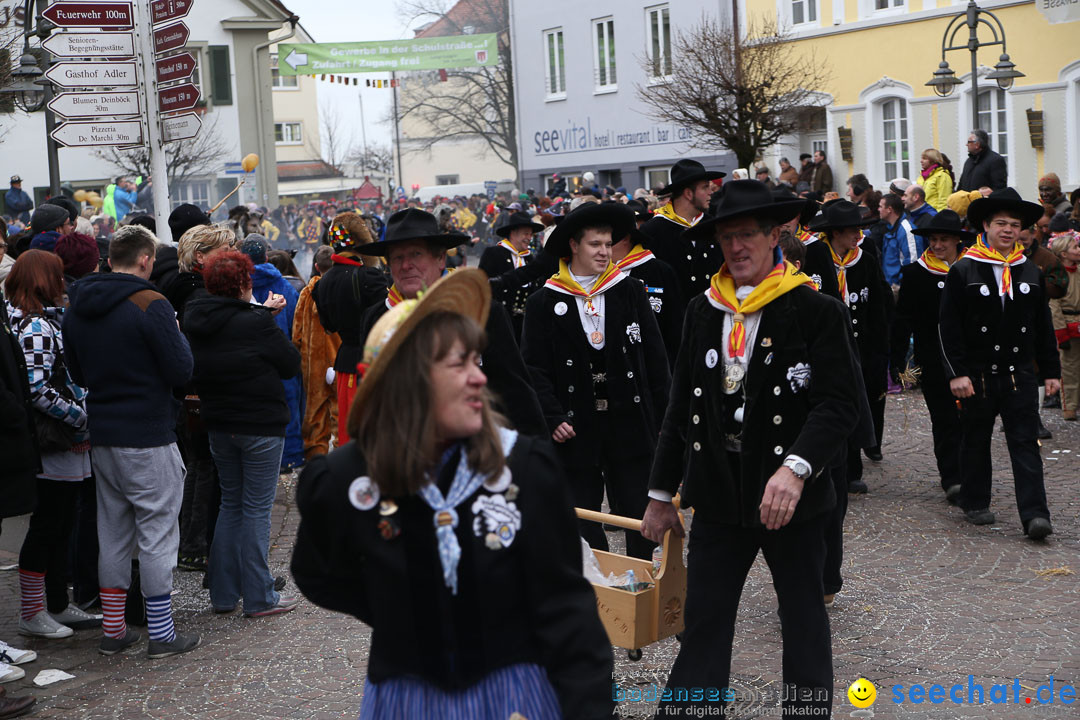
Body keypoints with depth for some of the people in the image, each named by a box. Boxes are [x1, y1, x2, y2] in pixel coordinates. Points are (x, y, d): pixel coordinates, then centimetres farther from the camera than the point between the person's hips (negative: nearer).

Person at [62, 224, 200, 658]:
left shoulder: (76, 307, 7)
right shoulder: (150, 305, -15)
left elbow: (75, 372, 15)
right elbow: (181, 370, -15)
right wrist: (176, 333, 2)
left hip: (102, 435, 7)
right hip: (149, 436, -7)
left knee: (112, 534, 14)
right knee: (157, 532, 1)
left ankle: (113, 630, 19)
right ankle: (161, 635, 5)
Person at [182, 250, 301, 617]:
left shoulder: (194, 321, 1)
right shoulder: (255, 324, -18)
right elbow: (291, 364, -8)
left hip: (219, 426, 6)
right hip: (261, 426, -6)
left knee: (230, 504, 17)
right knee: (257, 509, 1)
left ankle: (223, 593, 20)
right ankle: (259, 597, 6)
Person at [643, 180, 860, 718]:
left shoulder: (816, 311, -6)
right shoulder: (703, 311, 8)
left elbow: (839, 405, -13)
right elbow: (681, 407, 12)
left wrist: (795, 468, -28)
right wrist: (662, 494, 13)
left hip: (792, 494, -3)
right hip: (719, 493, 3)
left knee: (804, 620, 11)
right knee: (704, 623, 4)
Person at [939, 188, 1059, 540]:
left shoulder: (1030, 272, 9)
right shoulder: (963, 272, -4)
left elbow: (1043, 327, 13)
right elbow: (949, 327, -6)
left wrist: (1050, 372, 10)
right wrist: (956, 373, -13)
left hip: (1020, 374, 2)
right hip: (977, 375, -2)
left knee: (1025, 444, -3)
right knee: (976, 441, 11)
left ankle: (1034, 514, -6)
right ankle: (975, 503, 27)